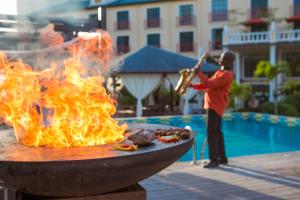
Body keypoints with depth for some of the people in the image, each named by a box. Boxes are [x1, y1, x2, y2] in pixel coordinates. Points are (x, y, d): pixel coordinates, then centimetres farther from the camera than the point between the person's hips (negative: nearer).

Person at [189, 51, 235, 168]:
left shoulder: (227, 74, -15)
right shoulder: (220, 72, 19)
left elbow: (211, 84, -21)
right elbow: (209, 84, 20)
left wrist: (199, 74, -14)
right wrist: (194, 86, 9)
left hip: (215, 105, -10)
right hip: (214, 105, 10)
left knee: (211, 132, -12)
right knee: (216, 132, 13)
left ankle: (214, 160, -10)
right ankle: (222, 158, 19)